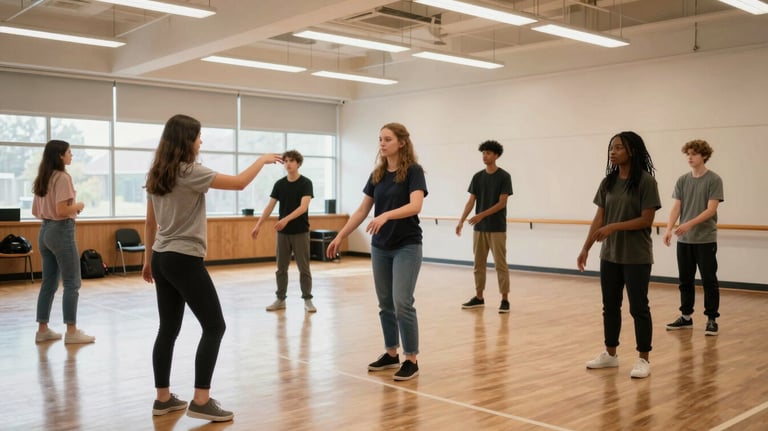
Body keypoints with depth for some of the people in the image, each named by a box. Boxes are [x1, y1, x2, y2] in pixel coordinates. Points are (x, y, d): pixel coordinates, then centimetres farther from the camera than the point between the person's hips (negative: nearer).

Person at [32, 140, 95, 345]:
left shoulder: (41, 180, 13)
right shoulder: (63, 177, -14)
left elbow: (35, 211, 17)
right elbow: (62, 211, -21)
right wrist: (78, 206, -5)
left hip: (45, 231, 9)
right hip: (61, 231, -9)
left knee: (49, 283, 13)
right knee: (72, 283, -2)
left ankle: (42, 330, 17)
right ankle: (72, 332, 1)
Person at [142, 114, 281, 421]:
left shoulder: (158, 175, 9)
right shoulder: (189, 172, -15)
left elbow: (150, 223, 15)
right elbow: (239, 183, -14)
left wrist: (148, 259, 22)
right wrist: (262, 160, 1)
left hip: (162, 259, 9)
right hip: (184, 260, -9)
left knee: (168, 329, 13)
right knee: (214, 327, 0)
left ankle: (163, 398, 20)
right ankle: (201, 401, 0)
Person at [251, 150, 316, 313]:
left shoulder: (306, 183, -7)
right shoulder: (279, 184, 5)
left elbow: (303, 207, -18)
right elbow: (270, 206, 5)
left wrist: (286, 219, -30)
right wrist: (258, 225, -4)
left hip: (300, 232, -4)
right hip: (283, 232, 4)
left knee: (304, 268, 1)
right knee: (281, 268, 8)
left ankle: (307, 299, 10)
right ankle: (280, 299, 17)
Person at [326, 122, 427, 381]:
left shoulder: (413, 171, -10)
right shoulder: (377, 174, 9)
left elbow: (415, 206, -25)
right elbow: (362, 210, 11)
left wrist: (386, 215, -39)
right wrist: (340, 236, 8)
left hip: (407, 246, -6)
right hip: (380, 247, 6)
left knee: (402, 303, -11)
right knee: (385, 304, 11)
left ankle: (412, 360, 0)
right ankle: (391, 354, 24)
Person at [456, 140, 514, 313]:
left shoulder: (504, 176, -6)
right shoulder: (477, 177, 8)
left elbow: (502, 203, -12)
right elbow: (471, 201, 5)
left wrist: (481, 215, -20)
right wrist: (461, 221, -6)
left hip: (497, 228, -5)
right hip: (479, 228, 5)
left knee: (500, 264, -3)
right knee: (478, 263, 9)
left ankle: (505, 299, 2)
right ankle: (479, 297, 18)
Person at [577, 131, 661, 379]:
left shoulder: (645, 181, -11)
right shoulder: (608, 182, 6)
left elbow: (647, 220, -14)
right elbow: (599, 218, 8)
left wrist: (614, 227, -22)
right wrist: (586, 248, 4)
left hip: (636, 257, -6)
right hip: (609, 255, 6)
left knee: (638, 308, 2)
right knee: (610, 306, 13)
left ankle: (644, 359, 13)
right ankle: (610, 354, 26)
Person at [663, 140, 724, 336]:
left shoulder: (714, 180, -5)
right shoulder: (682, 180, 8)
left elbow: (711, 210, -13)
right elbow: (676, 207, 3)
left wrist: (690, 224, -25)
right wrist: (669, 228, -13)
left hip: (706, 239, -4)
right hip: (684, 240, 5)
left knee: (709, 281, 2)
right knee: (685, 281, 10)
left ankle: (712, 319, 10)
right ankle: (686, 317, 20)